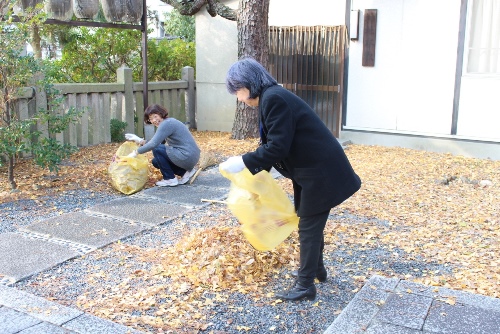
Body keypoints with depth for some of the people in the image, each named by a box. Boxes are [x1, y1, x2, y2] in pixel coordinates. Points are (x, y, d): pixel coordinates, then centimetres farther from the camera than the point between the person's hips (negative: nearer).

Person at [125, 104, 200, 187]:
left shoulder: (166, 123, -16)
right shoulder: (167, 123, 14)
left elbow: (154, 144, -22)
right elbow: (158, 142, 15)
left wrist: (136, 152, -12)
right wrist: (140, 141, 8)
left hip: (187, 157, -10)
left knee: (157, 149, -12)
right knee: (156, 161, 16)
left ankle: (170, 179, -2)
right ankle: (185, 172, 13)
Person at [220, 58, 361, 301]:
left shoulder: (273, 98, -21)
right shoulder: (270, 99, 11)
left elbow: (277, 147, -25)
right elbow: (271, 146, 15)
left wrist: (243, 162, -18)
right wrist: (252, 172, 14)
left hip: (321, 171, -10)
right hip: (313, 168, 10)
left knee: (309, 226, 0)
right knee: (311, 222, 22)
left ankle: (305, 285, 12)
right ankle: (316, 269, 39)